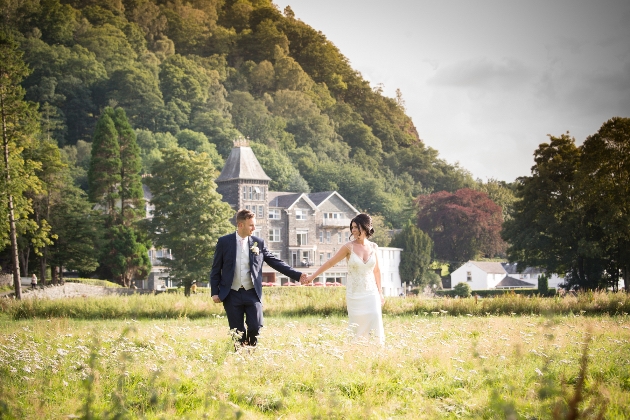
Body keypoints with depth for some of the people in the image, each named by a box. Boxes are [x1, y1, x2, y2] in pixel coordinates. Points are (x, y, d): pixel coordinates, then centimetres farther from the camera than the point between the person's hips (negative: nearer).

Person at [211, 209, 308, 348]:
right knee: (237, 331, 1)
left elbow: (276, 262, 5)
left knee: (255, 327, -8)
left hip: (252, 294, 1)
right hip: (232, 295, -1)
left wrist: (298, 275, -3)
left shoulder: (258, 243, 4)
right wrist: (214, 292, -1)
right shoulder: (224, 242, 0)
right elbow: (216, 269, 4)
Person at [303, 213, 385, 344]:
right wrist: (312, 276, -2)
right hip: (354, 294, -2)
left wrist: (380, 292, 19)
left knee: (375, 325, -6)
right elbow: (331, 262, 0)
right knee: (358, 328, -2)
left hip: (371, 293, 2)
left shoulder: (373, 247, 5)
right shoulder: (349, 247, -4)